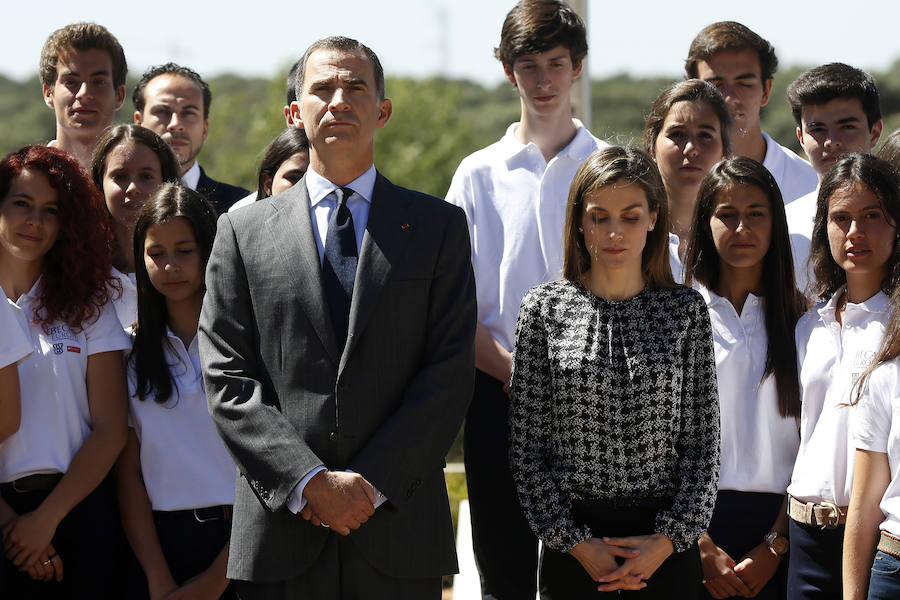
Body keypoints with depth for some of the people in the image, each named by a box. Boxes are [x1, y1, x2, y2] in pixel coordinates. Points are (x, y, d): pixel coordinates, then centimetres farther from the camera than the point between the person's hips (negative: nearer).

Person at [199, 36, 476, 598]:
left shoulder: (440, 226, 8)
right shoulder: (243, 231, 9)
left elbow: (450, 376, 0)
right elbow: (229, 382, 2)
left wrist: (368, 485, -10)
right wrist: (312, 482, -10)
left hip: (400, 531, 0)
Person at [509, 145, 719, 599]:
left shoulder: (685, 310, 3)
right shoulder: (544, 310, 1)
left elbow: (701, 442, 3)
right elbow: (527, 446, 0)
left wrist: (669, 539, -7)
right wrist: (577, 544, -7)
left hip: (667, 545, 1)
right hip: (571, 543, 0)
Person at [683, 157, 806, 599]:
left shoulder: (800, 318, 8)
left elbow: (810, 445, 3)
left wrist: (775, 545, -6)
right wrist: (702, 547, -10)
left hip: (777, 524, 1)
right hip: (696, 521, -1)